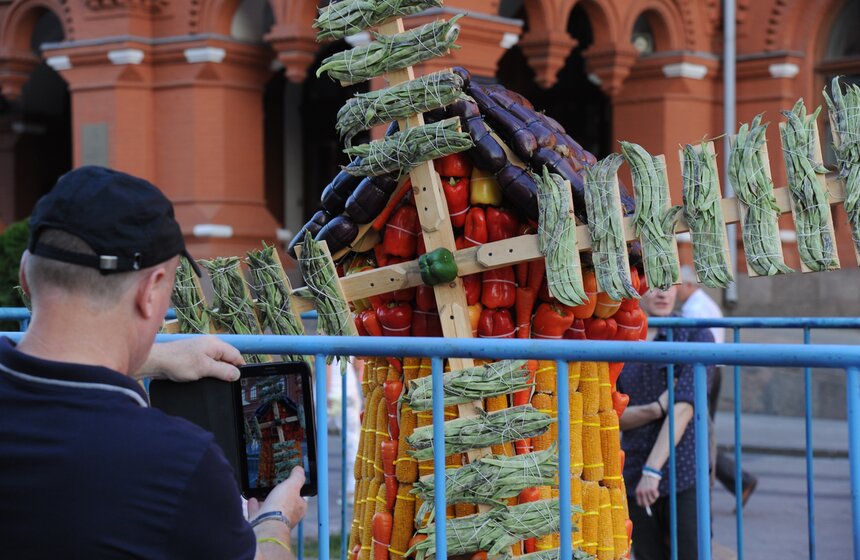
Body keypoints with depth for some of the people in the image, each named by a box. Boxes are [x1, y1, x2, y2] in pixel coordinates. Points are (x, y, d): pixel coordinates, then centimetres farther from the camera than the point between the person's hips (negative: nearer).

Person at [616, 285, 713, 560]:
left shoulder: (695, 336, -3)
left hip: (684, 475, -3)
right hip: (633, 476, 3)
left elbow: (684, 407, -13)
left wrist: (653, 470, -21)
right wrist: (656, 409, -16)